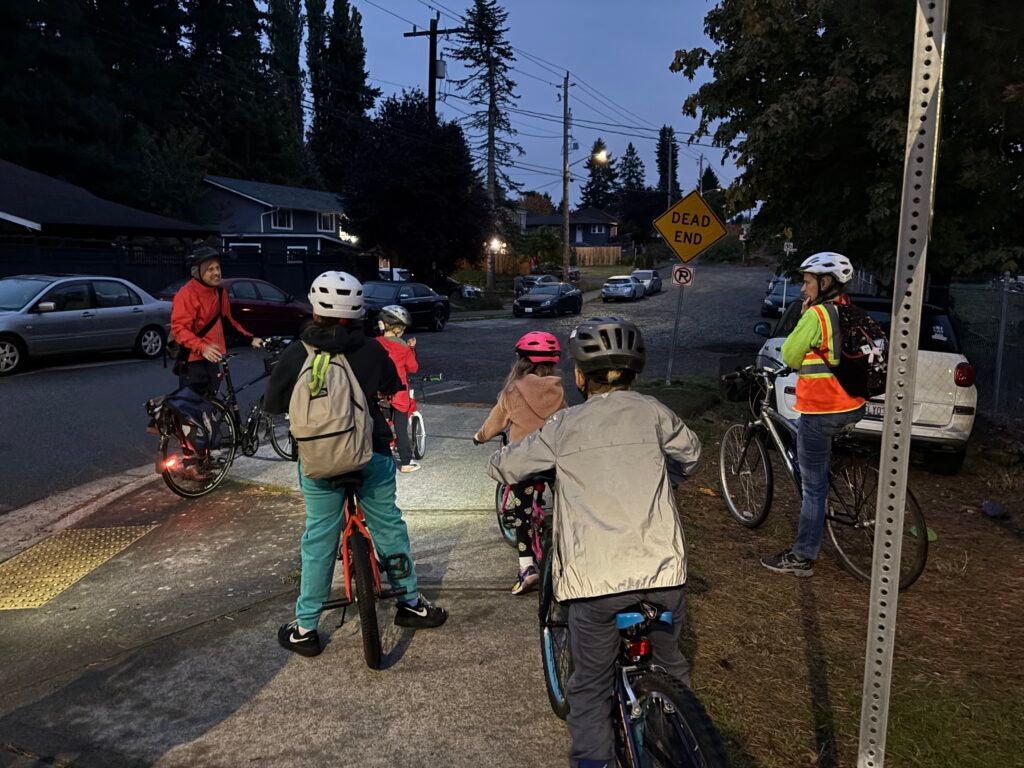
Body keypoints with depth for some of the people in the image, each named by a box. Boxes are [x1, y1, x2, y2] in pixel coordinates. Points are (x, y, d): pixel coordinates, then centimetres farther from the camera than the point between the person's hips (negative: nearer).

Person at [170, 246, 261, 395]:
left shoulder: (219, 292, 9)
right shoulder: (186, 294, -17)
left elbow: (228, 320, 21)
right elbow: (179, 328, -24)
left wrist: (250, 338, 10)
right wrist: (202, 348, -38)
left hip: (211, 359, 8)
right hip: (193, 361, -8)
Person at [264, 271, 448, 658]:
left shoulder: (296, 354, -9)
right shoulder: (371, 350, -5)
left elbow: (272, 405, 1)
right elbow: (393, 388, 12)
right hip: (372, 454, 1)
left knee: (319, 538, 9)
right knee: (388, 526, 15)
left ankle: (305, 627, 18)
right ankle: (410, 602, 29)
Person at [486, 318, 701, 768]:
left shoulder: (563, 427, 2)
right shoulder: (652, 413, 6)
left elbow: (502, 468, 10)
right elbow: (691, 455, 23)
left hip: (595, 578, -2)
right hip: (662, 569, 2)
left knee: (590, 687, 15)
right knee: (670, 667, 26)